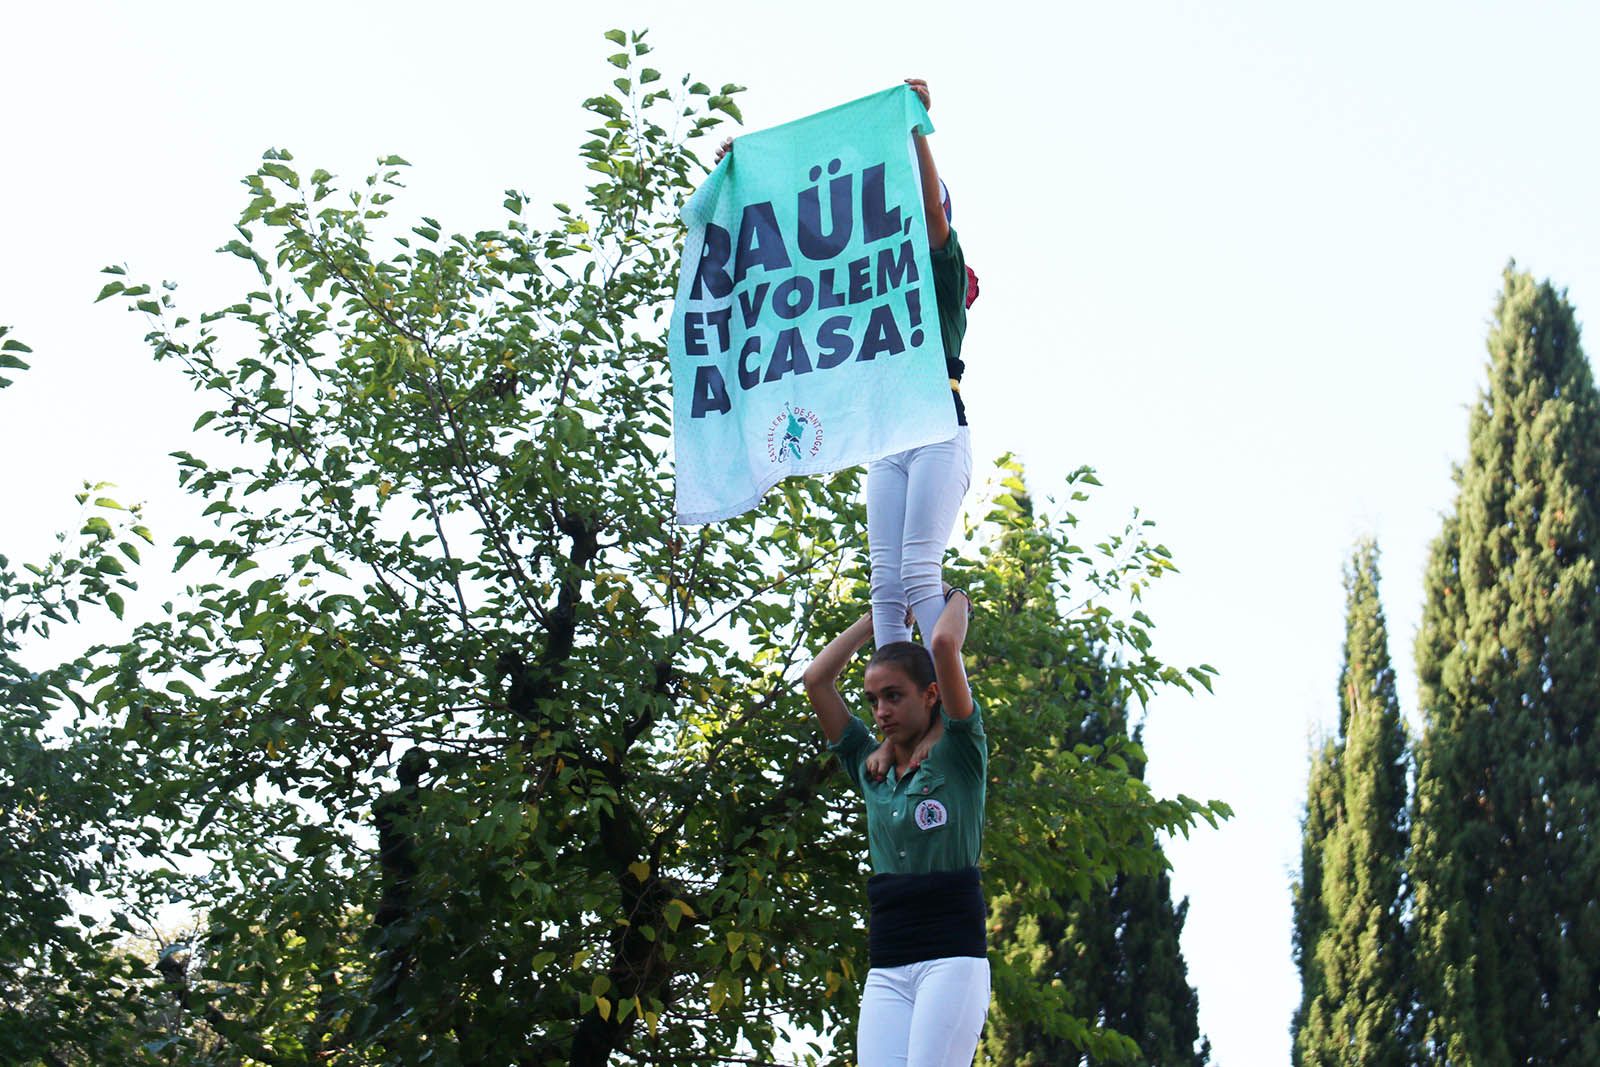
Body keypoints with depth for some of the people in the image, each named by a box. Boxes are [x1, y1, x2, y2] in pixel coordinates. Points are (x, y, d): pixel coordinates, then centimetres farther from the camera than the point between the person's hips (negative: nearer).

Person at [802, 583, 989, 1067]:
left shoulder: (959, 755, 4)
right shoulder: (870, 768, 17)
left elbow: (944, 645, -8)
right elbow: (817, 678, 14)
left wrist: (956, 599, 11)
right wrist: (877, 617, 22)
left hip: (951, 956, -5)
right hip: (885, 968, 5)